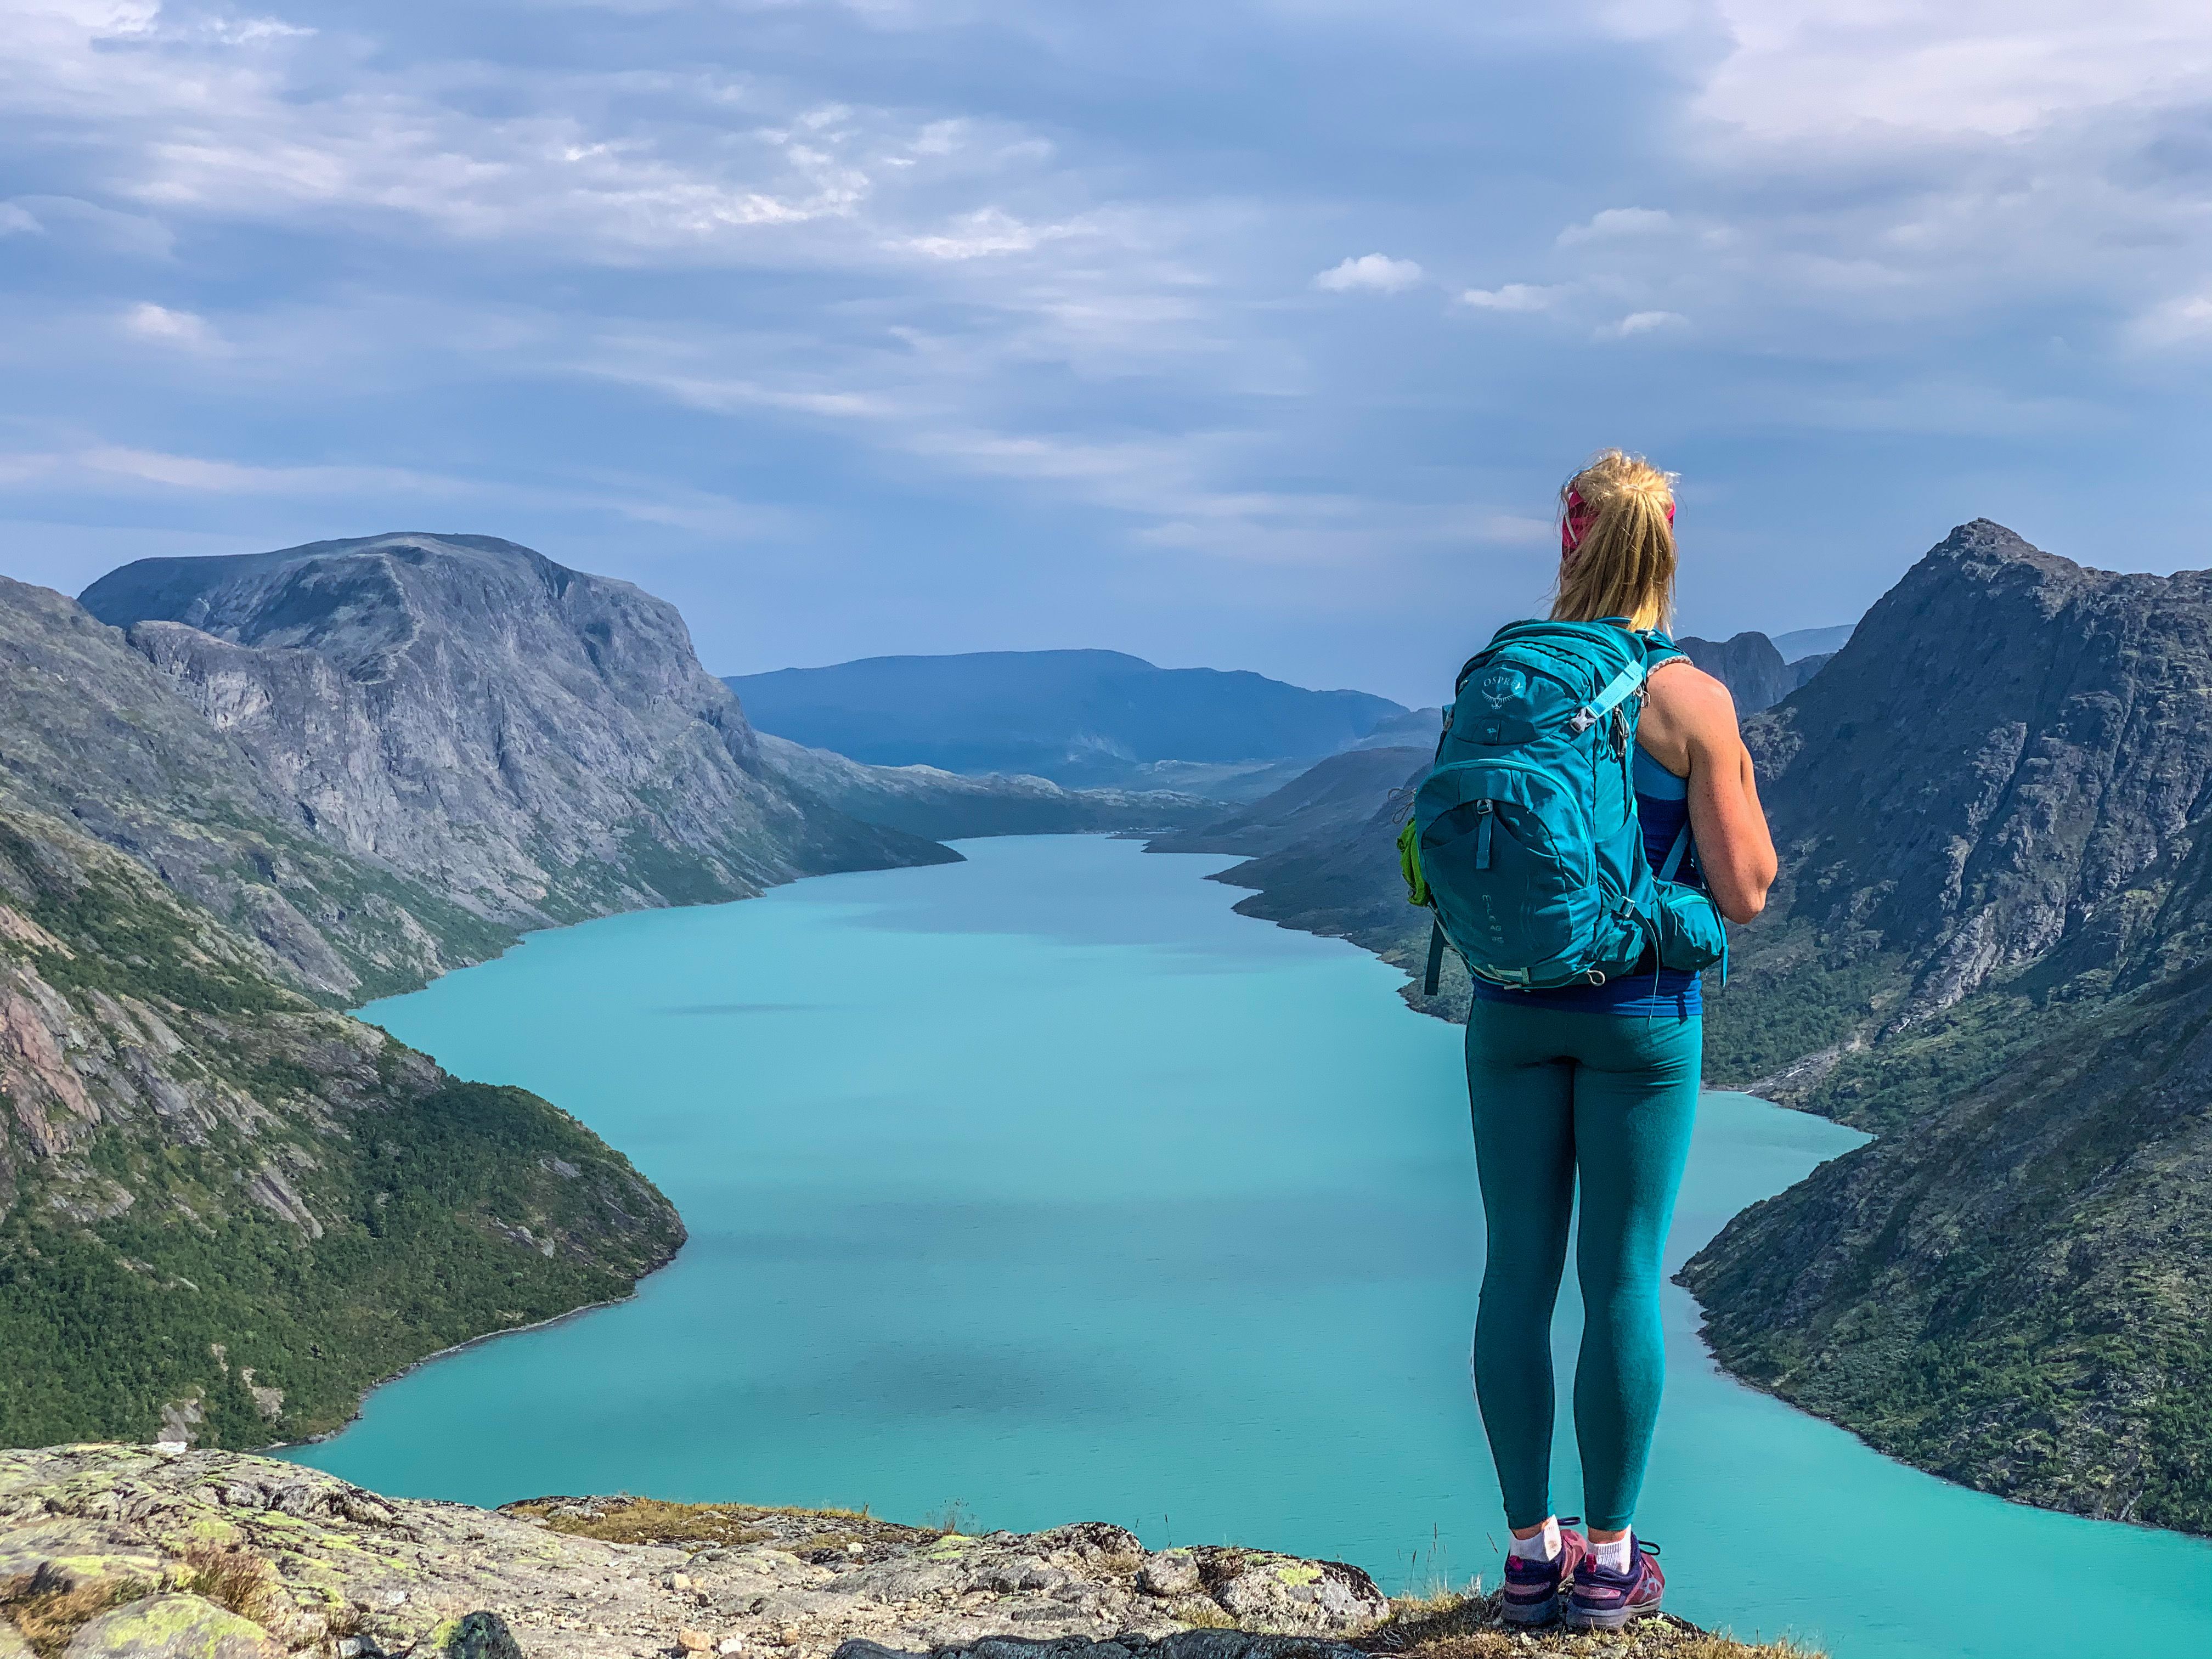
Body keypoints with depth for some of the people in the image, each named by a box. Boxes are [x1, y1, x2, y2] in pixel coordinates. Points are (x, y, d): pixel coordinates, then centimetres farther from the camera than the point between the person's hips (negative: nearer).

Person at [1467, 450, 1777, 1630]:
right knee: (1623, 1280, 6)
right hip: (1640, 1011, -3)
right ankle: (1608, 1560, 15)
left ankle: (1531, 1551, 18)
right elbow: (1744, 893, -9)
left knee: (1518, 1270, 9)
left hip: (1513, 1009, 3)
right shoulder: (1692, 702, -10)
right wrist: (1734, 778, 7)